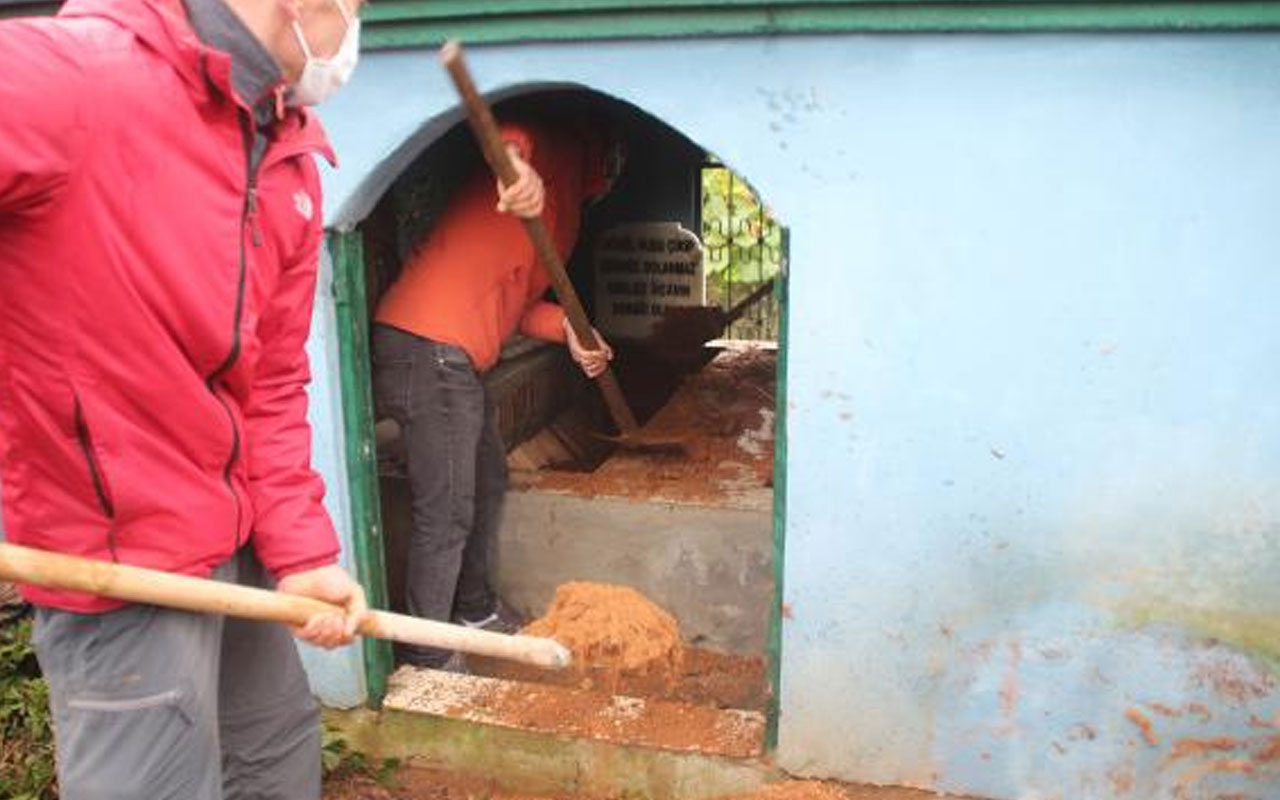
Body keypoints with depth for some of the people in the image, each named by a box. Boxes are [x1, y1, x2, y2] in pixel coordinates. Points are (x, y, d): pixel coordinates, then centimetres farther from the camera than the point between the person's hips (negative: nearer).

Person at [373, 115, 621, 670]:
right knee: (447, 513, -5)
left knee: (488, 481, 24)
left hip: (457, 359, 11)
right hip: (428, 351, -11)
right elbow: (504, 137, -25)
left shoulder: (562, 207, 25)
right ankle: (427, 656, 8)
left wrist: (569, 329, 4)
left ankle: (474, 608, 41)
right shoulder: (553, 155, -1)